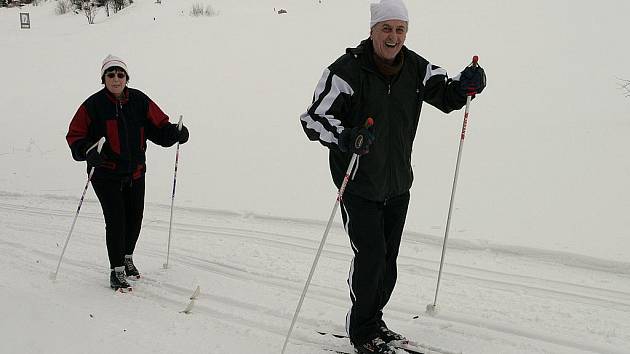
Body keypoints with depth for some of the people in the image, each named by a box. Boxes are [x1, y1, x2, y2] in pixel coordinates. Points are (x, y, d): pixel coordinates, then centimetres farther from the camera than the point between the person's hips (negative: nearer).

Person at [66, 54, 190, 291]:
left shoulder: (139, 101, 0)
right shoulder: (93, 105, -9)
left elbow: (158, 125, 4)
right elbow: (75, 136, -6)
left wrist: (175, 133, -16)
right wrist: (88, 151, -25)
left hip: (135, 173, 4)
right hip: (106, 175, -4)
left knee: (135, 219, 12)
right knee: (116, 221, -8)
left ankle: (127, 257, 39)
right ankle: (117, 271, 8)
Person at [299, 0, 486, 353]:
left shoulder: (416, 68, 0)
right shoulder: (347, 70, -17)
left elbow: (446, 94, 9)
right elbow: (315, 118, -22)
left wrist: (465, 85, -15)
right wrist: (345, 138, -42)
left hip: (398, 185, 6)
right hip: (358, 185, -6)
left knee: (388, 261, 15)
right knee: (371, 255, -8)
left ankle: (373, 321, 36)